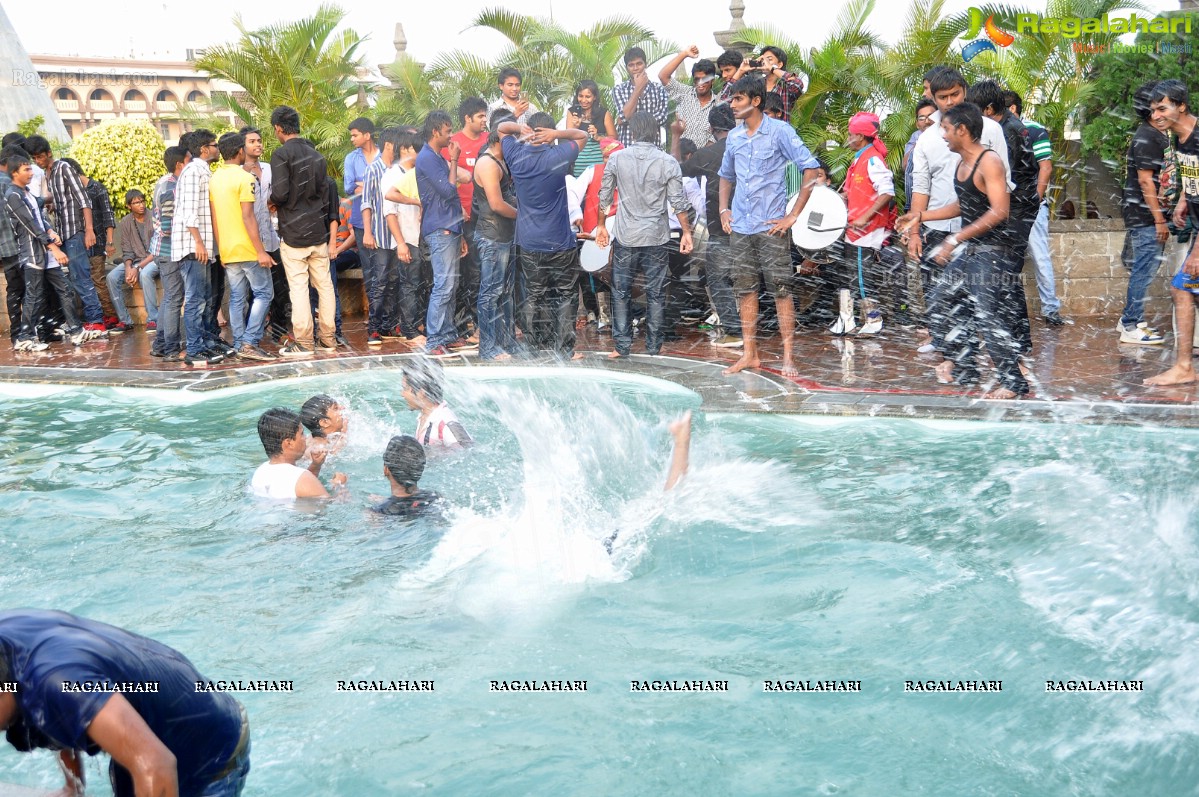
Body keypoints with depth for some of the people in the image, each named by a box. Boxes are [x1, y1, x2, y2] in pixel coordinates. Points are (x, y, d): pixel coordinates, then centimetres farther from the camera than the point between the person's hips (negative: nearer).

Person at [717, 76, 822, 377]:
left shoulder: (779, 131, -7)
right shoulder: (734, 137, 11)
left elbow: (811, 168, -11)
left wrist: (794, 214, -13)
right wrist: (724, 209, 11)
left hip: (771, 226, -6)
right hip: (740, 227, 6)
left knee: (781, 289, -4)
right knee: (745, 288, 8)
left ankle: (788, 356, 0)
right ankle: (750, 353, 16)